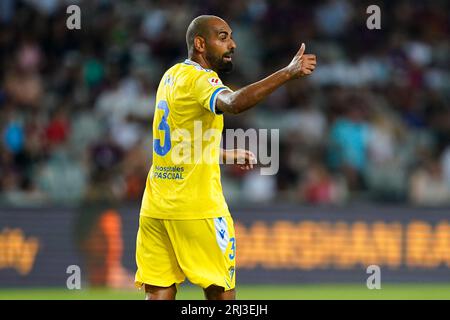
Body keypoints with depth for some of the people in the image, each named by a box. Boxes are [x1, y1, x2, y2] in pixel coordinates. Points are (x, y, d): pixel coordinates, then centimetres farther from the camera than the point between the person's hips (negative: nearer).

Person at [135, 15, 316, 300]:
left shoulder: (172, 76, 15)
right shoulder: (199, 78, -12)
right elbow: (233, 103, -36)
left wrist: (226, 155, 33)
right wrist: (287, 73, -41)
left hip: (155, 208, 8)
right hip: (197, 209, -8)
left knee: (160, 293, 3)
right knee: (221, 292, 3)